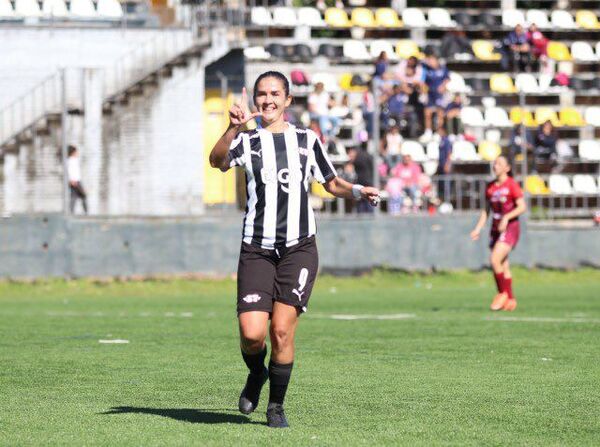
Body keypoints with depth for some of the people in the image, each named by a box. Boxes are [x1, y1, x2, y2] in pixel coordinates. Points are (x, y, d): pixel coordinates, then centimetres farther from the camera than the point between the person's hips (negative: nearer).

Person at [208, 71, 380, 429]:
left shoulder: (307, 140, 11)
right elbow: (218, 161, -16)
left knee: (282, 330, -8)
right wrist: (233, 128, -33)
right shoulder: (246, 141, 6)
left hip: (299, 248, 0)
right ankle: (256, 373, 23)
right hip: (257, 249, 0)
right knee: (252, 334, -12)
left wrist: (358, 191, 0)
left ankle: (276, 405, 10)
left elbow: (332, 183, 21)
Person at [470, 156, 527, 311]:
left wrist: (506, 218, -25)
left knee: (495, 259, -20)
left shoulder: (512, 185, -9)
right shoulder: (490, 187, 10)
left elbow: (522, 207, -14)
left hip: (509, 228, -7)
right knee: (503, 266, 8)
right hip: (496, 229, 7)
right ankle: (510, 299, 16)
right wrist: (478, 229, 6)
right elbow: (486, 210, 15)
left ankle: (503, 293, -5)